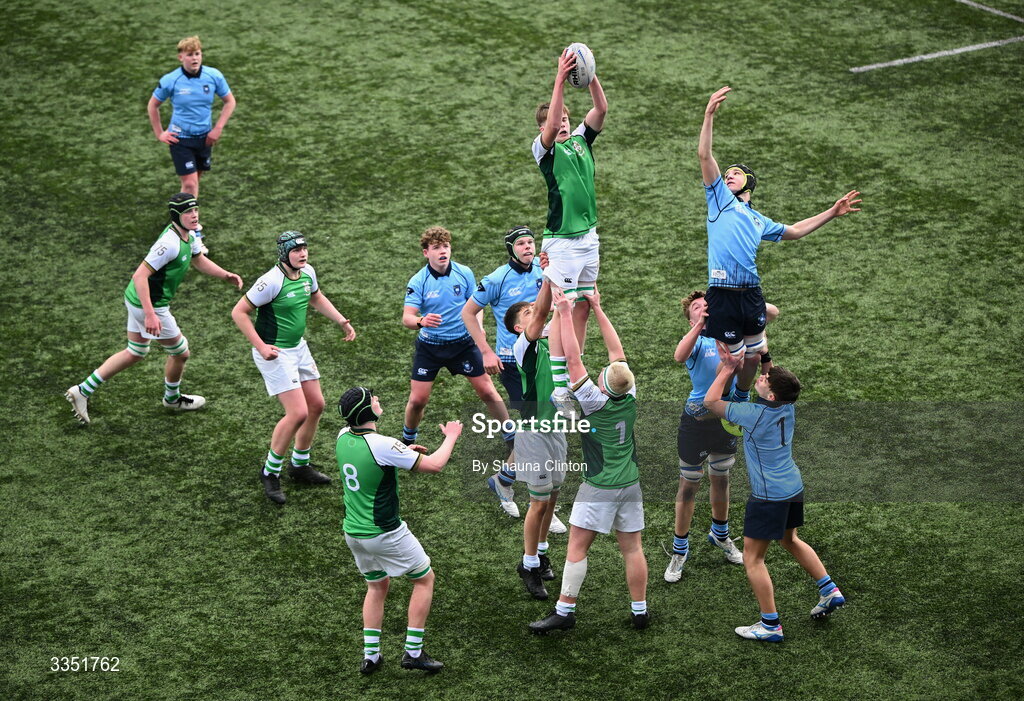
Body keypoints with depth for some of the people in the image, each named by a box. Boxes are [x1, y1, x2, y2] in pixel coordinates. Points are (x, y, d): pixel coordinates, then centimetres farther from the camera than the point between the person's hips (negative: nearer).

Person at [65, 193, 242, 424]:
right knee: (180, 352, 10)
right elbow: (140, 275, -32)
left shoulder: (188, 235, 2)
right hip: (148, 304, -10)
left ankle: (83, 390, 24)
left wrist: (227, 275, 8)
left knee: (135, 353, 22)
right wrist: (150, 315, -35)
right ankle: (172, 398, 37)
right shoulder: (170, 243, -29)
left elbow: (199, 261, 22)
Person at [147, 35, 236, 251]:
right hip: (180, 138, -3)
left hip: (204, 137, 4)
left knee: (195, 179, 16)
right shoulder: (170, 81, -13)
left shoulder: (214, 76, -8)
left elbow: (229, 101, 6)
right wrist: (160, 134, 1)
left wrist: (218, 129, -1)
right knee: (189, 183, -11)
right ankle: (193, 231, -3)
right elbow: (153, 105, 3)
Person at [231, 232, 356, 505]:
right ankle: (270, 472, 5)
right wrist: (260, 346, -24)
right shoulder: (272, 281, -24)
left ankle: (300, 465, 33)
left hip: (298, 348, 9)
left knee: (316, 405, 13)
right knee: (298, 413, -13)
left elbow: (316, 298, 23)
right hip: (274, 354, -9)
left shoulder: (307, 272, 1)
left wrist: (342, 321, 12)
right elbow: (239, 312, -20)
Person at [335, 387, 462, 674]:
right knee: (424, 578, 12)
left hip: (353, 531, 7)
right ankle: (413, 651, 11)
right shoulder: (384, 446, -25)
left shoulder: (343, 437, -3)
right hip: (385, 533, -7)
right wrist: (451, 437, 1)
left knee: (376, 586, 24)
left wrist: (403, 452, 17)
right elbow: (434, 465, -16)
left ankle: (370, 655, 20)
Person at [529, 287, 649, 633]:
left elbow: (574, 360, -18)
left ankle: (564, 610, 0)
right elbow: (617, 351, 5)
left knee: (577, 547, -1)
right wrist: (597, 308, 10)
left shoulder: (596, 401, -17)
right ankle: (639, 611, 15)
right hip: (630, 484, 6)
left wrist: (565, 312, -14)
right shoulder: (630, 397, -4)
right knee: (632, 548, 10)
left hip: (599, 488, -6)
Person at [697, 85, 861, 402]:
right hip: (722, 296, -5)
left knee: (753, 357, 14)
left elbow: (793, 231, 37)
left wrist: (831, 212, 34)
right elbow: (704, 155, 1)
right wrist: (709, 115, -7)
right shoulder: (720, 199, 10)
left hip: (751, 295, 5)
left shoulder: (758, 220, 23)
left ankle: (741, 400, 39)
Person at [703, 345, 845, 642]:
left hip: (769, 495, -8)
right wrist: (735, 362, 10)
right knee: (790, 540, 30)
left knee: (752, 557, 1)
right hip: (793, 487, 8)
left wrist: (728, 368, -5)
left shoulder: (754, 415, -22)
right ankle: (829, 590, 32)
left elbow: (710, 401, -10)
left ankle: (770, 625, 3)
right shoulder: (787, 407, -2)